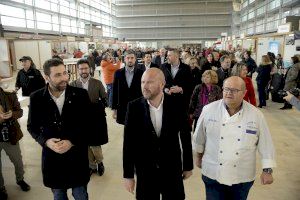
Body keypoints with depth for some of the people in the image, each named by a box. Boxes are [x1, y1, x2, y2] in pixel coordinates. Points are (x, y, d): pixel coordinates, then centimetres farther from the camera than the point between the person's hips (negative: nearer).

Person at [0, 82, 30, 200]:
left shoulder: (10, 95, -8)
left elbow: (20, 112, -3)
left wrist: (12, 114, -25)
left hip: (11, 137, 2)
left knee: (18, 162, 20)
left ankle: (20, 180, 48)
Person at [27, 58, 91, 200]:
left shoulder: (80, 94, -11)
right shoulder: (36, 98, -7)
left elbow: (88, 124, -5)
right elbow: (32, 126, 3)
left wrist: (72, 141, -17)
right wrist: (46, 141, -15)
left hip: (77, 155, -1)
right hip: (51, 156, 1)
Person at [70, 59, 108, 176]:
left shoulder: (97, 83, -3)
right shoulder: (73, 85, -1)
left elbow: (105, 100, 1)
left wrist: (95, 108, -12)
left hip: (96, 118, -1)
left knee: (95, 144, 2)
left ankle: (99, 162, 30)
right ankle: (92, 165, 31)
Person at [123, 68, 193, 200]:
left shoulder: (176, 105, -11)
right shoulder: (134, 107, -11)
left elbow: (185, 137, -2)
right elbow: (128, 142, -7)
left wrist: (188, 166, 5)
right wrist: (128, 174, -5)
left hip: (172, 170, 0)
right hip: (145, 171, 0)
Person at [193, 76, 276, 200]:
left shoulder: (256, 114, -10)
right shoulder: (209, 110, -11)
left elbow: (266, 144, -3)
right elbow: (199, 137, 2)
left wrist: (267, 170, -1)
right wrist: (198, 156, 12)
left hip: (243, 177, 1)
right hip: (213, 174, -1)